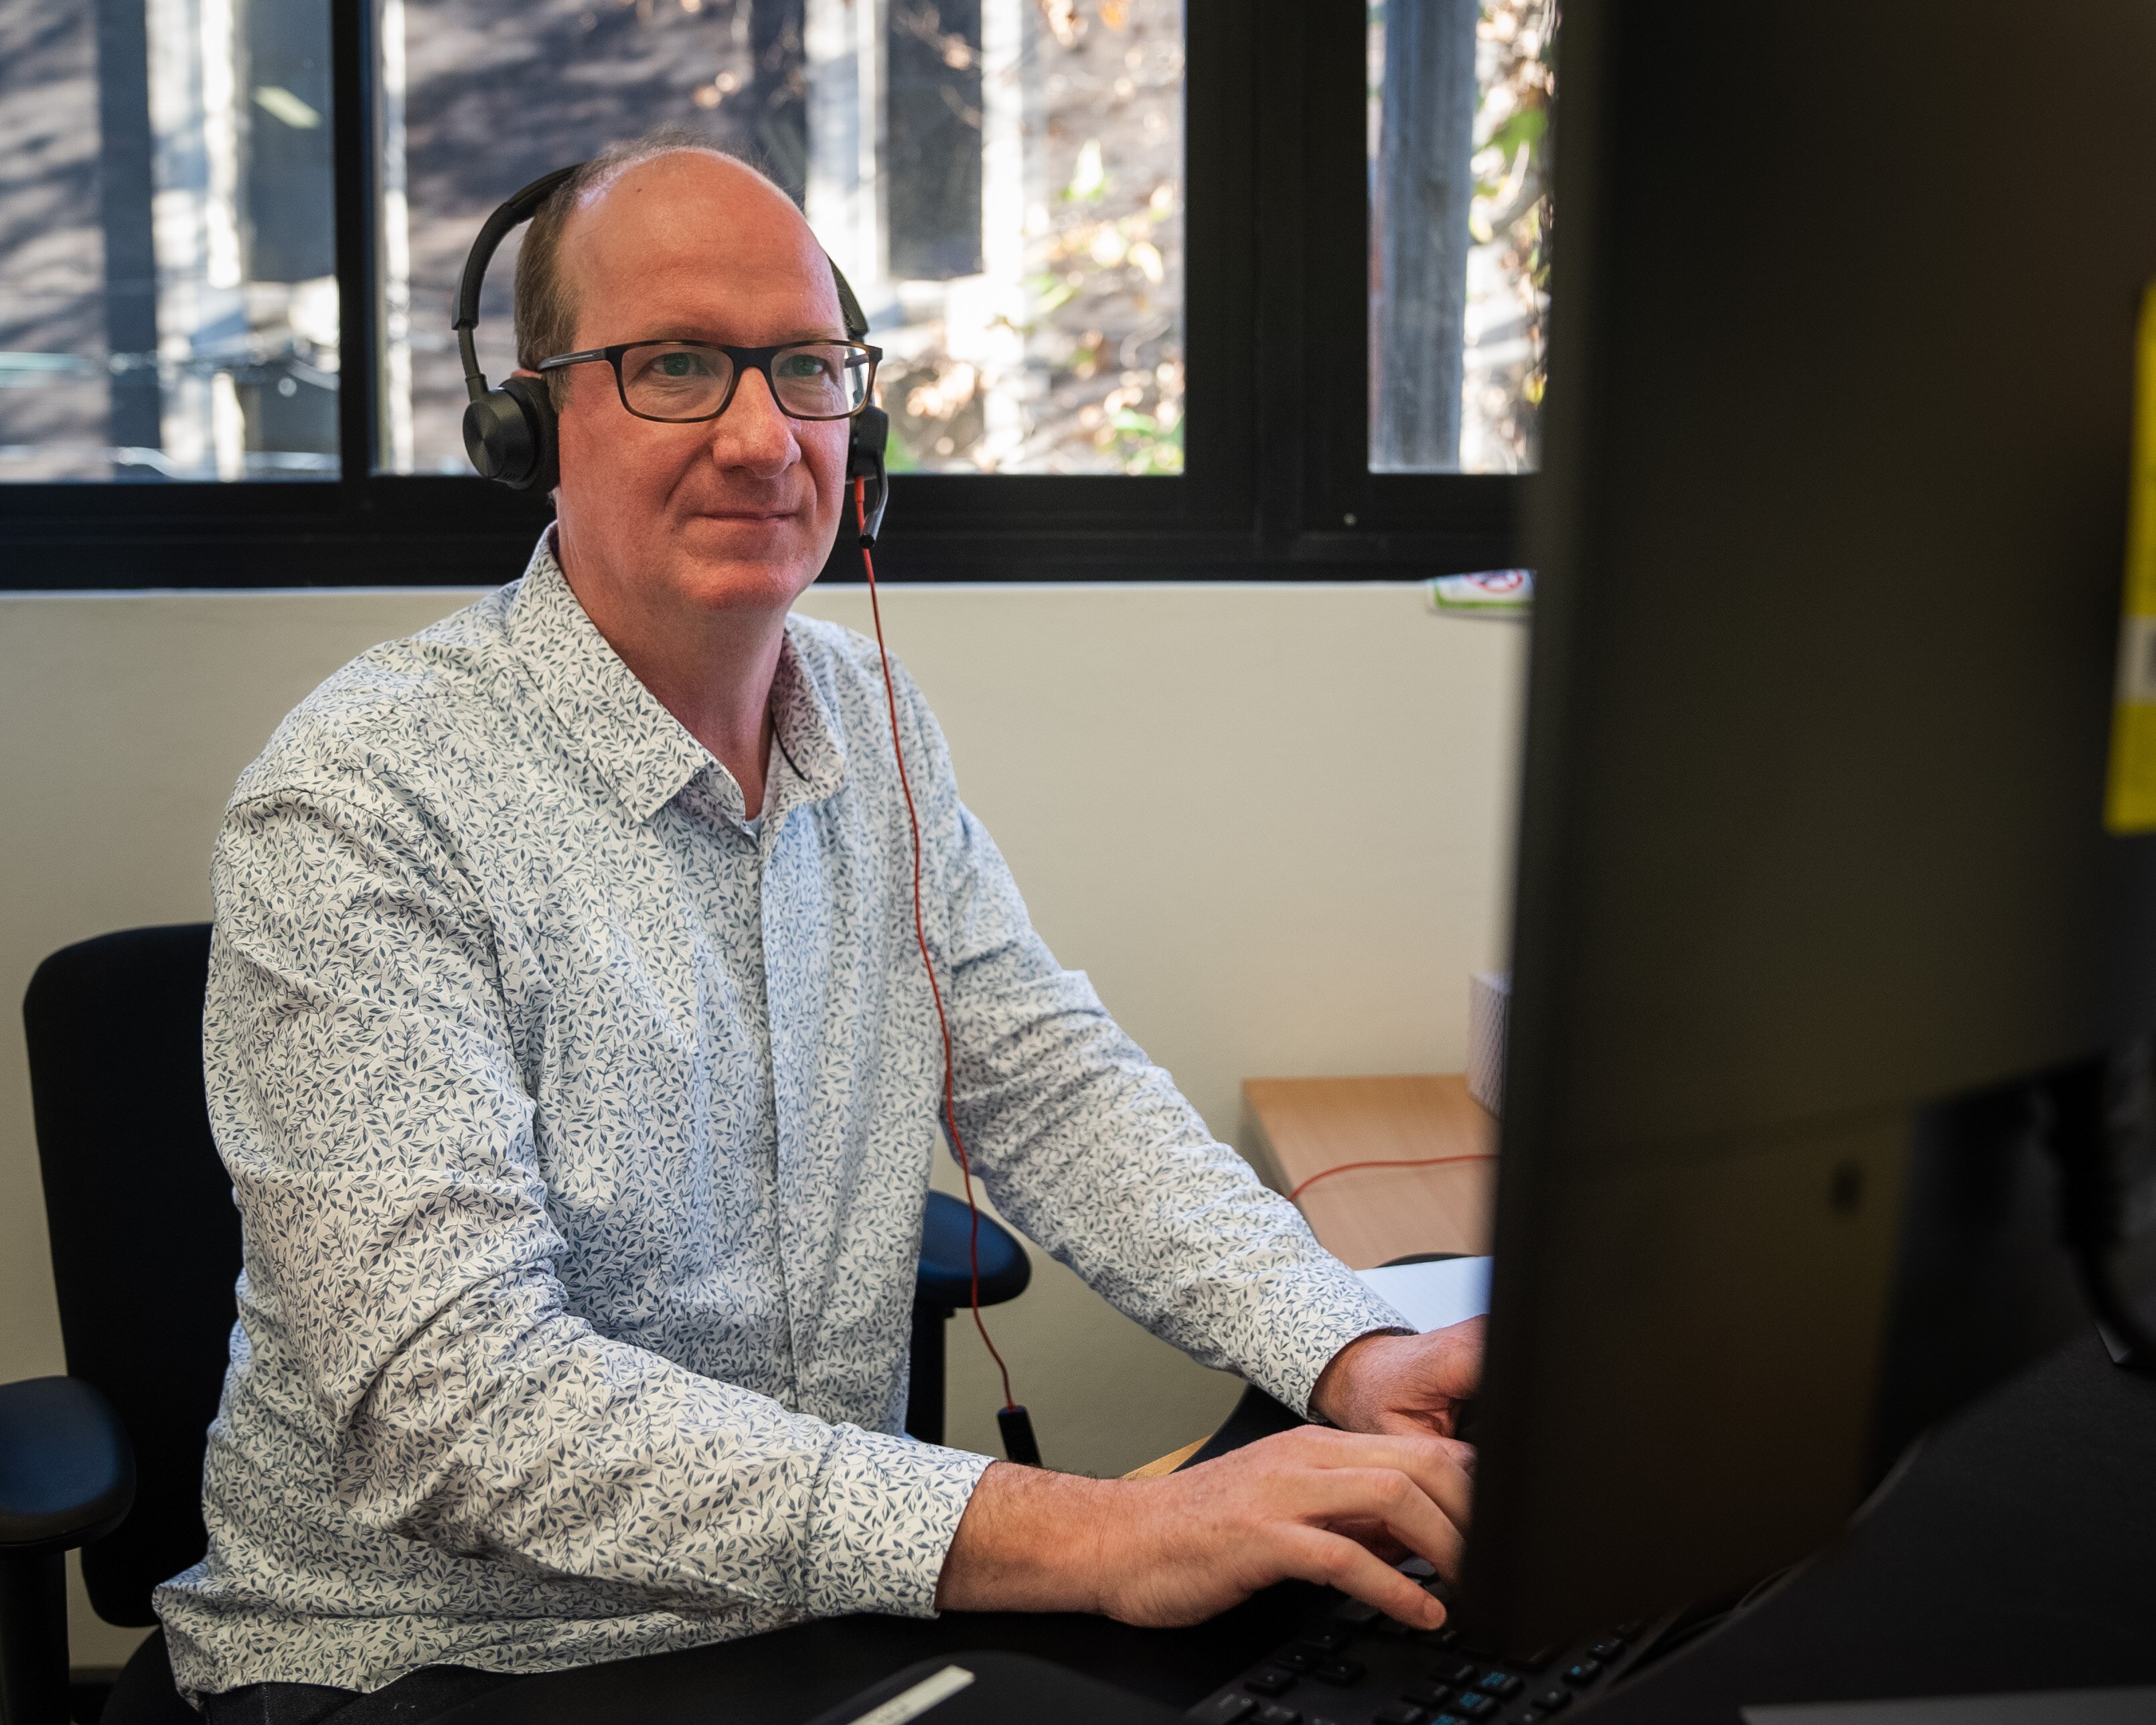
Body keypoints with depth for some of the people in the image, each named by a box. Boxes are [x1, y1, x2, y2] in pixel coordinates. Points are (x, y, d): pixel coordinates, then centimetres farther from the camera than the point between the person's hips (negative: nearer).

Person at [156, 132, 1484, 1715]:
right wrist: (1067, 1538, -34)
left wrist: (1351, 1353, -15)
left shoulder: (877, 725, 5)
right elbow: (449, 1392, -26)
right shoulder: (358, 808, -18)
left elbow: (1050, 1082, 2)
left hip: (839, 1597, 5)